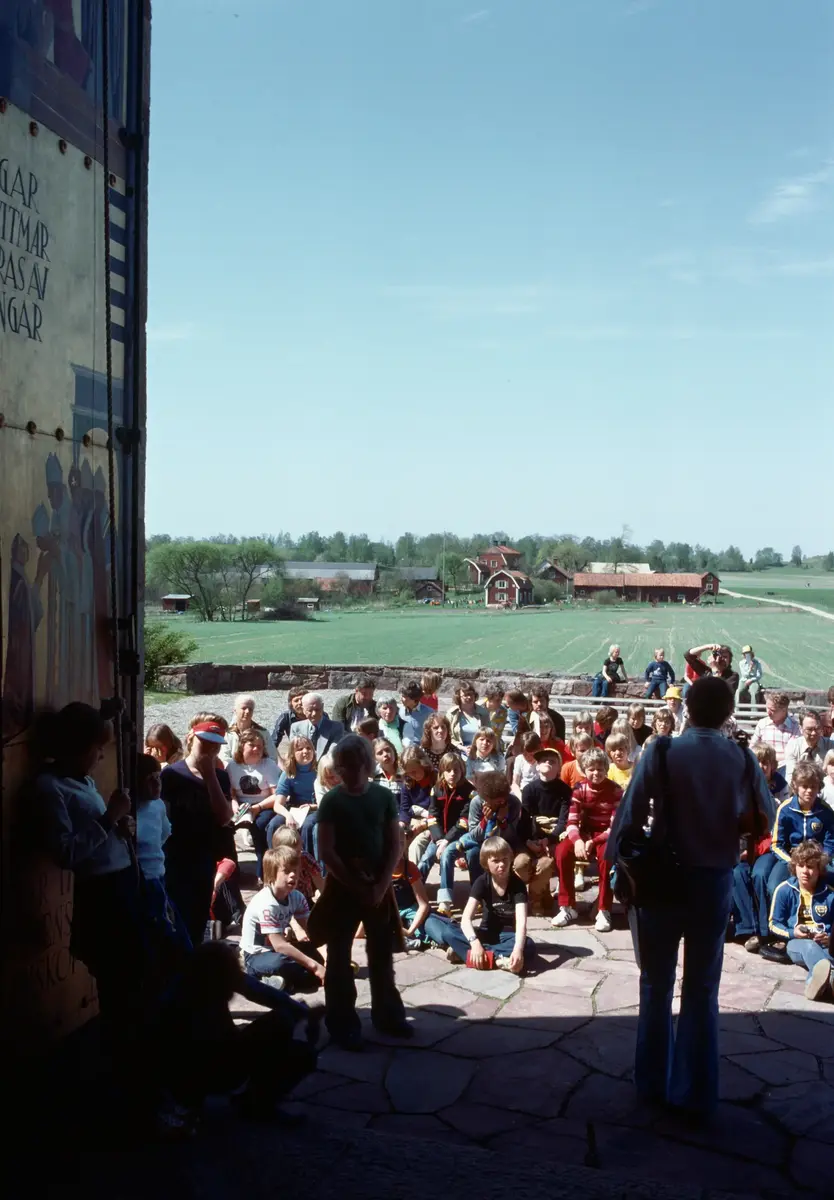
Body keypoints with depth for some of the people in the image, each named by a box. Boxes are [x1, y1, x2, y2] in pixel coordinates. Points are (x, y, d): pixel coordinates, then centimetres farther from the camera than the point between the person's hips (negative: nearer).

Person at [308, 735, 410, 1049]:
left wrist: (380, 885, -10)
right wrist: (357, 886, -12)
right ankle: (342, 1024, 12)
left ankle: (387, 1014, 26)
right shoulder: (332, 801, -7)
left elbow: (396, 845, 0)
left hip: (379, 885, 2)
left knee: (382, 954, 11)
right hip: (342, 886, -2)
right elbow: (326, 852, -10)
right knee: (339, 957, 2)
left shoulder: (383, 796, 0)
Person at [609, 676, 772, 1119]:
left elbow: (632, 813, -14)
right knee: (702, 989, 11)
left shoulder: (661, 751, -11)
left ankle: (653, 1083, 24)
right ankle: (695, 1093, 16)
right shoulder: (742, 759, -4)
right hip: (715, 882, 1)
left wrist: (617, 859, -5)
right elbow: (761, 822, -2)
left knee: (656, 985, 14)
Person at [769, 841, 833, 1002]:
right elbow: (774, 924, 6)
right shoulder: (784, 890, 1)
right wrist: (792, 933, -13)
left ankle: (816, 980, -73)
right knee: (808, 946, -41)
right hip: (797, 943, -2)